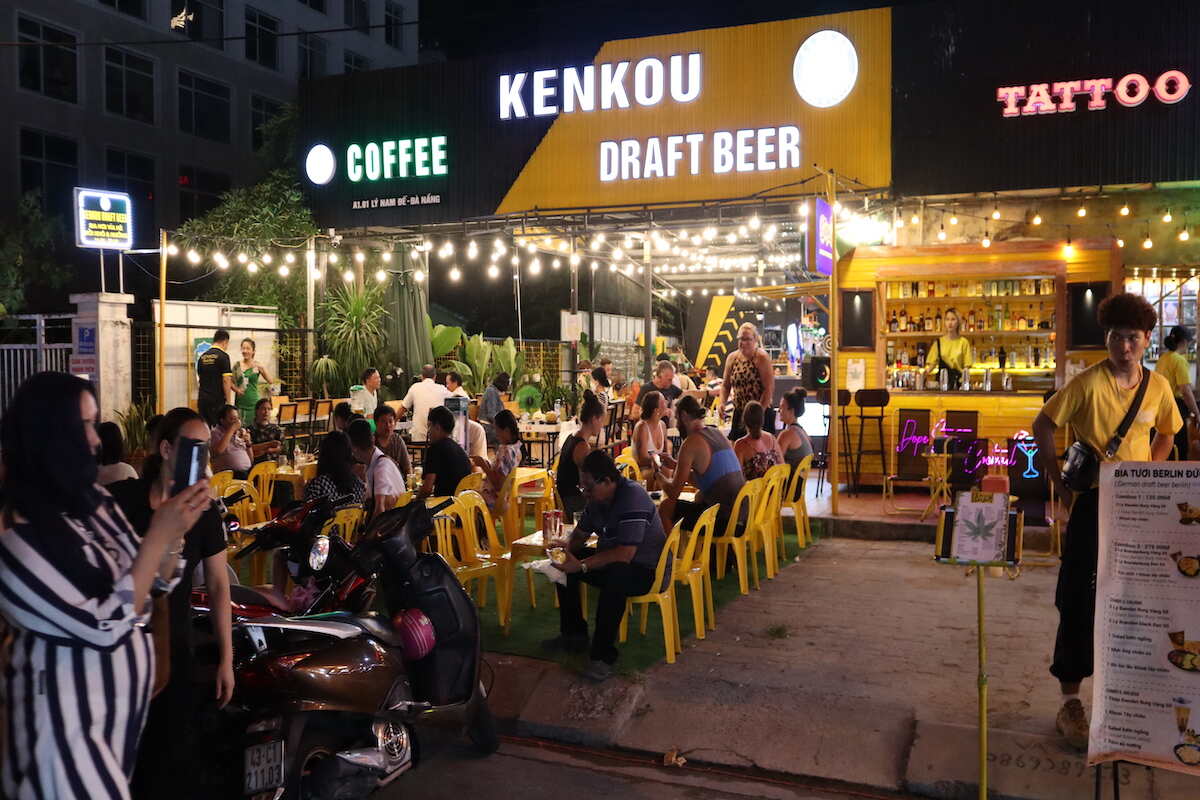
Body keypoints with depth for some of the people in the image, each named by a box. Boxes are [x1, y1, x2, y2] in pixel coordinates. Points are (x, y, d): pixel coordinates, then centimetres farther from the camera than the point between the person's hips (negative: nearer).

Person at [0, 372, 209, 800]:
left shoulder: (92, 500, 1)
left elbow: (153, 584, 8)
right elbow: (107, 627, -23)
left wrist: (178, 529, -10)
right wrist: (158, 535, -24)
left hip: (125, 690, 8)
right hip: (70, 710, -8)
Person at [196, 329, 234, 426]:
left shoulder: (202, 357, 12)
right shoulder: (223, 356, -8)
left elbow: (199, 380, 18)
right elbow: (226, 380, -12)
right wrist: (228, 401, -9)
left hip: (202, 399, 6)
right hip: (217, 400, -6)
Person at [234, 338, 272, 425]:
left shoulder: (257, 366, -2)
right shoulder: (237, 365, 5)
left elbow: (270, 381, -8)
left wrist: (262, 369, -20)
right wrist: (236, 389, -4)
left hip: (253, 402, -2)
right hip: (240, 402, 2)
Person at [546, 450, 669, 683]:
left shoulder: (632, 497, -26)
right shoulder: (597, 498, 2)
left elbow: (624, 554, -33)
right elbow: (580, 533, 13)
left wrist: (582, 566, -33)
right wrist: (568, 546, -11)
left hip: (648, 570, -9)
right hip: (610, 560, 9)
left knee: (615, 576, -39)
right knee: (564, 565, 2)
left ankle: (603, 655, -28)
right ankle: (574, 634, 11)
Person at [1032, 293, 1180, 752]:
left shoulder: (1158, 387, 2)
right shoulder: (1089, 383, -11)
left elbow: (1166, 433, 19)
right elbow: (1044, 425, -6)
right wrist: (1059, 482, -8)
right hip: (1093, 502, -4)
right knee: (1080, 602, -1)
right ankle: (1070, 701, 8)